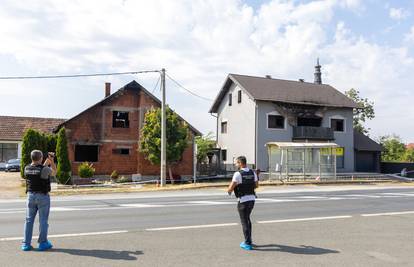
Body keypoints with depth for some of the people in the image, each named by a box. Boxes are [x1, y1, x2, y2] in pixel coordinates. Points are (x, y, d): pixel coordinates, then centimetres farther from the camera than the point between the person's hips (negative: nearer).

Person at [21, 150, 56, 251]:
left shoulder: (26, 169, 0)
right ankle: (43, 243, 11)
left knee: (29, 220, 11)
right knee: (43, 220, 5)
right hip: (43, 197, -5)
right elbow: (54, 172, 4)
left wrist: (47, 161, 17)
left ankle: (26, 244, 13)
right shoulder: (45, 169, -17)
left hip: (31, 196, 5)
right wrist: (52, 161, 9)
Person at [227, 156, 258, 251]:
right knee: (247, 219, 22)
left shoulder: (238, 174, -16)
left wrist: (228, 191, 5)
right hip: (252, 198, 7)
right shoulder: (252, 172, 4)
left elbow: (231, 187, -17)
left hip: (243, 200, -6)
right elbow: (256, 185, 15)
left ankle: (247, 244, 6)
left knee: (244, 221, 3)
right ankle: (248, 240, 29)